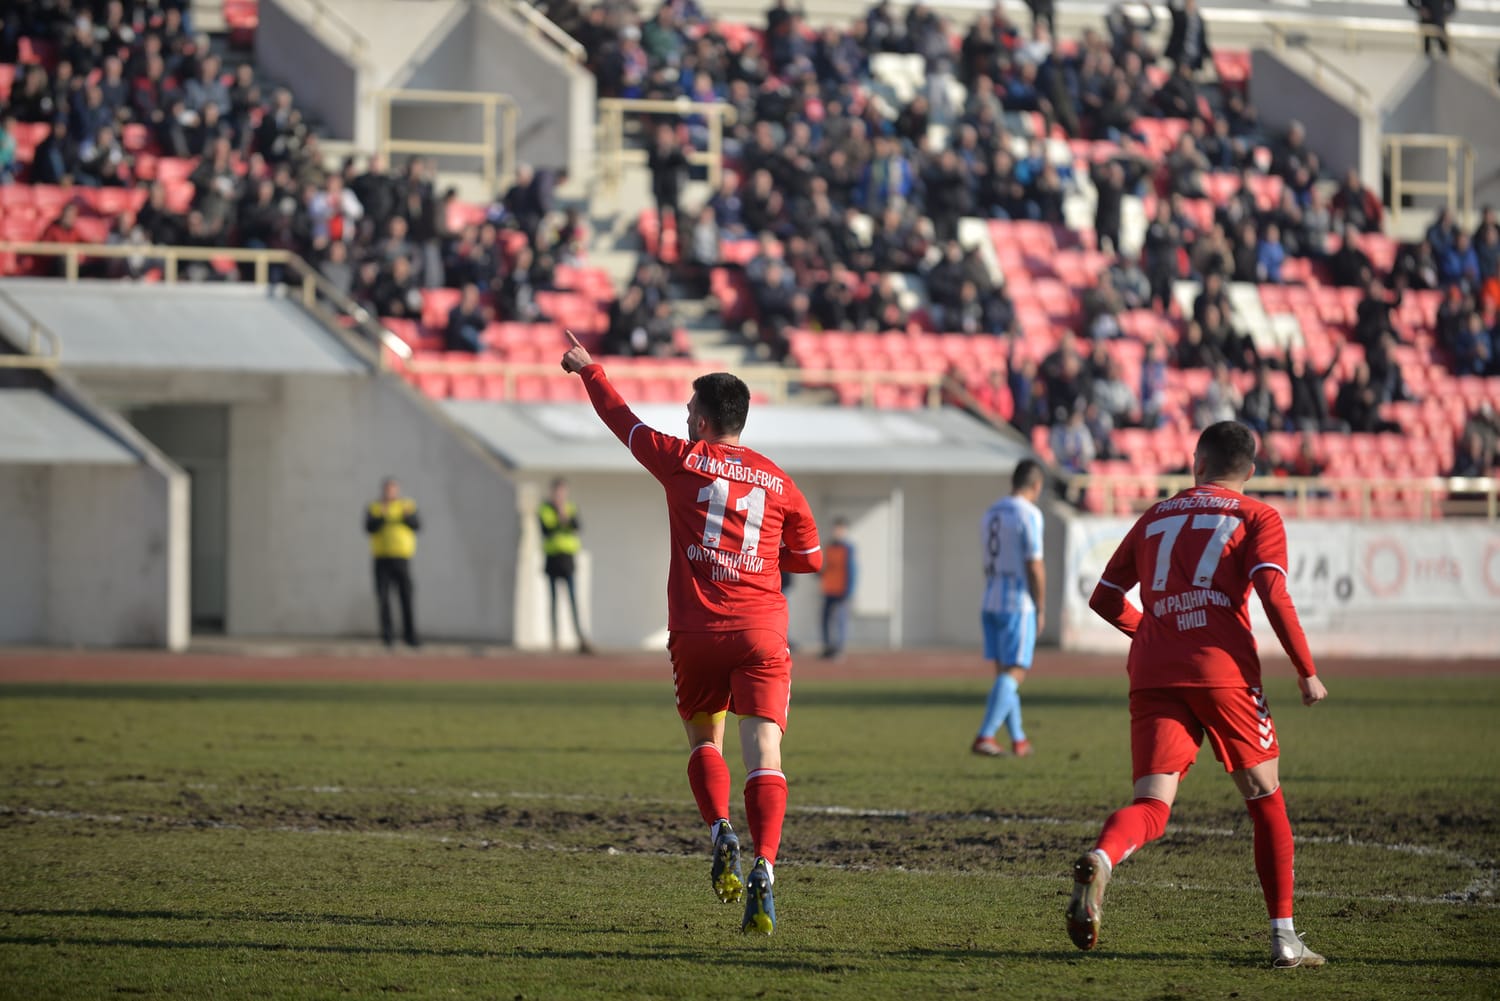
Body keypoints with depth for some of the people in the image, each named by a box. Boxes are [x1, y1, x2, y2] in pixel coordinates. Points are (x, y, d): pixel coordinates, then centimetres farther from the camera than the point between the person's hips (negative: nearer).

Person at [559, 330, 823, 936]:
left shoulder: (682, 461, 3)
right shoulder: (779, 483, 9)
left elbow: (621, 419, 19)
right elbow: (809, 560, 19)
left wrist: (588, 371, 35)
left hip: (696, 632, 0)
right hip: (762, 632, 0)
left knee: (704, 739, 20)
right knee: (763, 753, -6)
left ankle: (720, 832, -4)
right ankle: (763, 868, -22)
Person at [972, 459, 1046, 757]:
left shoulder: (990, 514, 12)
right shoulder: (1029, 514, -12)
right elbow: (1035, 567, -15)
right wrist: (1041, 609, -6)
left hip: (991, 603, 8)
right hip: (1019, 605, -8)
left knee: (1005, 672, 13)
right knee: (1014, 673, -6)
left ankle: (1018, 740, 20)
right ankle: (985, 737, -17)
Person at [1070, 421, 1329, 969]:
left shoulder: (1156, 517, 21)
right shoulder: (1258, 518, 9)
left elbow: (1105, 598, 22)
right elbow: (1274, 595, -7)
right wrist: (1307, 672, -1)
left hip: (1152, 674, 3)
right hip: (1222, 670, -3)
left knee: (1151, 805, -5)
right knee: (1266, 799, 13)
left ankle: (1100, 859, -40)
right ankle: (1284, 937, 11)